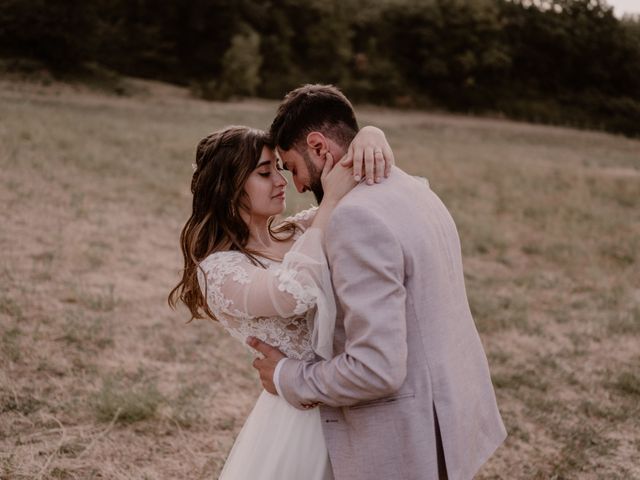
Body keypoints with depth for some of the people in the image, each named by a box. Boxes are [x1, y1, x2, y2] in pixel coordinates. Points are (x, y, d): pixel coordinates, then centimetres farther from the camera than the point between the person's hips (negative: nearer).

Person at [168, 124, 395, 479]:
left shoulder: (297, 233, 4)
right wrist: (330, 201, -28)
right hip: (298, 416, -7)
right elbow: (294, 294, -34)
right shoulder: (219, 269, -15)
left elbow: (368, 186, 7)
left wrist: (370, 135, -16)